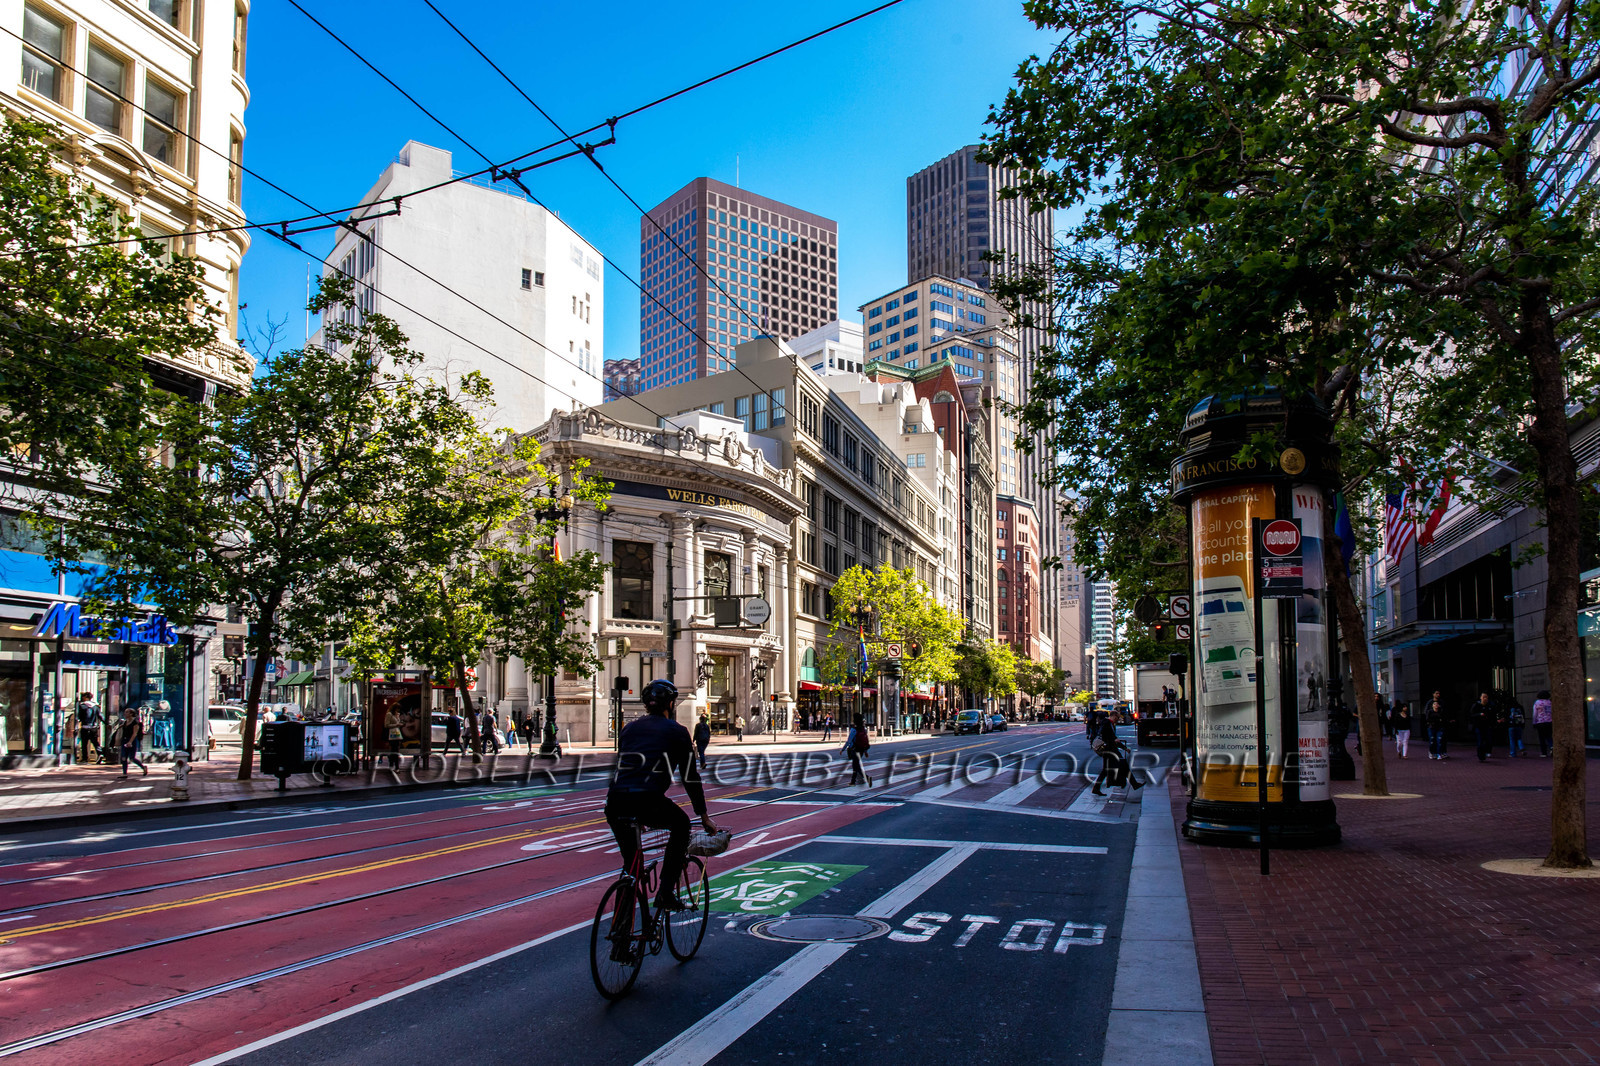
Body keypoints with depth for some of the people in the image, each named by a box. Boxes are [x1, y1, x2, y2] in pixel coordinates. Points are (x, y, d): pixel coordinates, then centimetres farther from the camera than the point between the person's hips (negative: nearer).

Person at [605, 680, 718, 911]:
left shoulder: (630, 728, 25)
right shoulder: (676, 731, 13)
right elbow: (690, 777, 15)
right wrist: (704, 817, 24)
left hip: (615, 803, 5)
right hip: (648, 802, -4)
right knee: (681, 825, 25)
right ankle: (666, 894, 15)